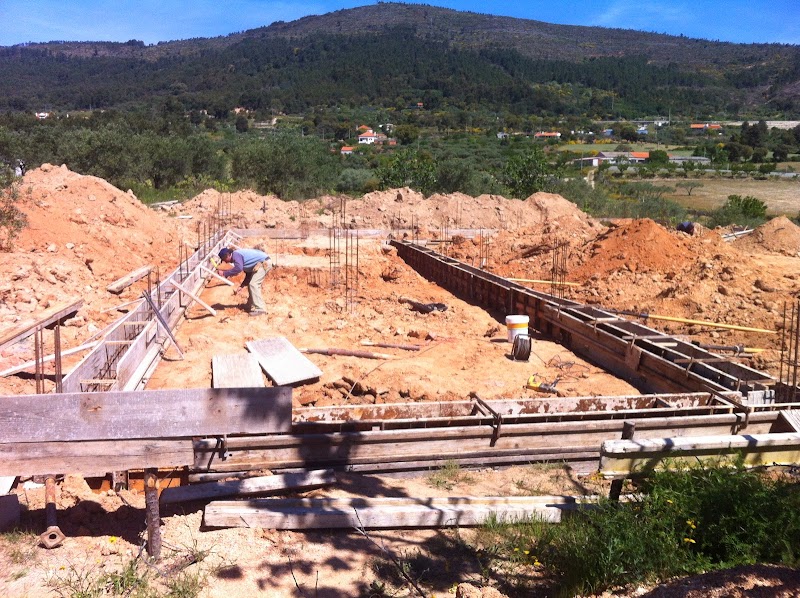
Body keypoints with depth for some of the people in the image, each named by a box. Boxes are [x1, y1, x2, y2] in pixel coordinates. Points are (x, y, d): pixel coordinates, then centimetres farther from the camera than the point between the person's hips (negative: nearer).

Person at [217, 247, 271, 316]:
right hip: (263, 263, 10)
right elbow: (248, 274, 21)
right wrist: (241, 286, 16)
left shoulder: (236, 254, -12)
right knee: (252, 284, 17)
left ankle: (260, 309, -14)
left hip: (263, 263, -10)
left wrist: (224, 273, -22)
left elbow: (238, 268, -30)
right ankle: (252, 305, 28)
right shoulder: (239, 255, 18)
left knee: (253, 284, -12)